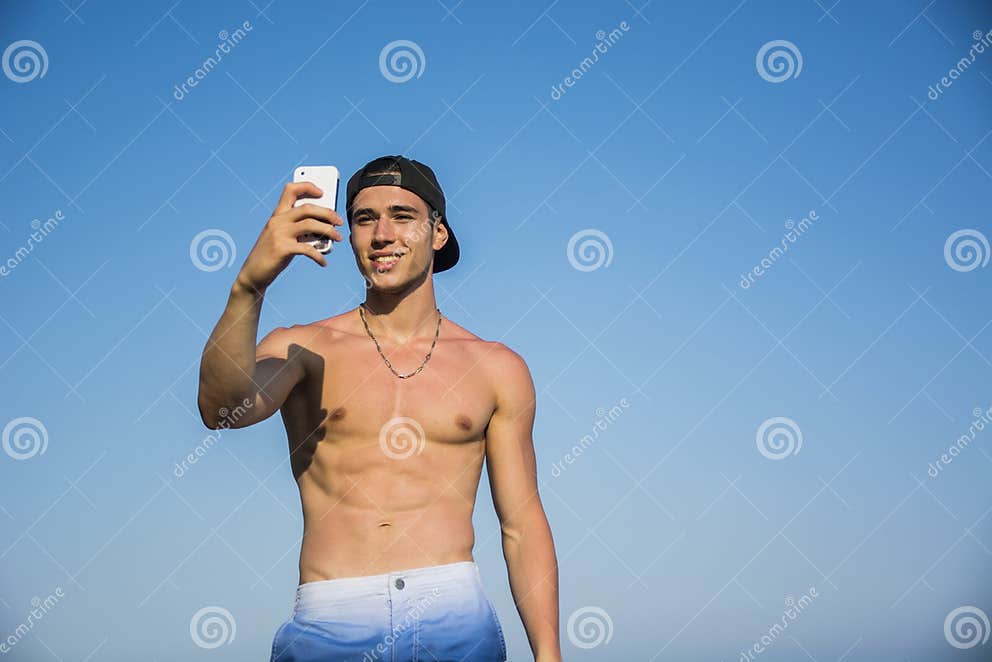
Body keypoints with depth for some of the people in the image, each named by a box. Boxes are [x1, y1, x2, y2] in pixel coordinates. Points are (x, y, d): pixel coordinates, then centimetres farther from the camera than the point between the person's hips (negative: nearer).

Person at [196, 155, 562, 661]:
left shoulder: (496, 368, 10)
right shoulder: (304, 350, 6)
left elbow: (523, 526, 11)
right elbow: (221, 409, -15)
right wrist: (248, 287, -30)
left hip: (456, 619, 1)